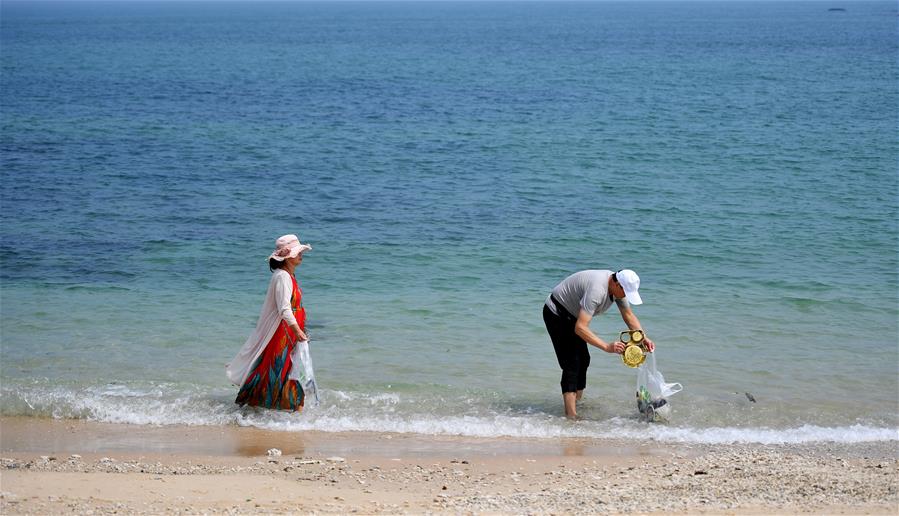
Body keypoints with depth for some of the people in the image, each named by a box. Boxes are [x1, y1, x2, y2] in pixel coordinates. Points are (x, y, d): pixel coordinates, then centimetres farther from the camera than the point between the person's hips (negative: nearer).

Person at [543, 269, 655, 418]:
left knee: (583, 360, 12)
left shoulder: (618, 287, -9)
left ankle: (577, 402, 25)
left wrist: (643, 338, -9)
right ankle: (571, 417, -18)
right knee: (571, 364, -15)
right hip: (556, 313, -10)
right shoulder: (597, 290, -38)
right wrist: (607, 347, -45)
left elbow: (629, 315, 4)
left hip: (572, 315, 10)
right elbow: (580, 328, -41)